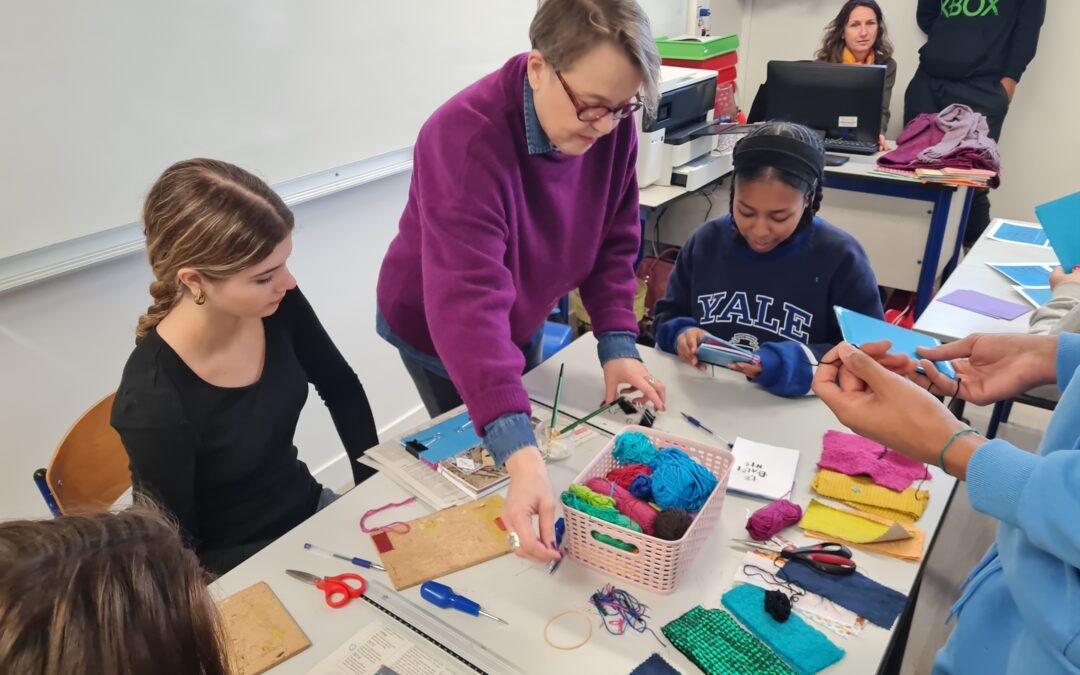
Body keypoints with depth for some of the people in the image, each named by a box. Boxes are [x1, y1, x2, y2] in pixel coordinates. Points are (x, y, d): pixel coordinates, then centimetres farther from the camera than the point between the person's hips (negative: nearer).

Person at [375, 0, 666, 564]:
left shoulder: (611, 125, -19)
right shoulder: (464, 139, -37)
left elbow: (615, 243, -8)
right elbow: (467, 298, -47)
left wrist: (617, 345, -20)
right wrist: (519, 456, -55)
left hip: (524, 321, 6)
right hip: (439, 331, -5)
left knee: (532, 431, 26)